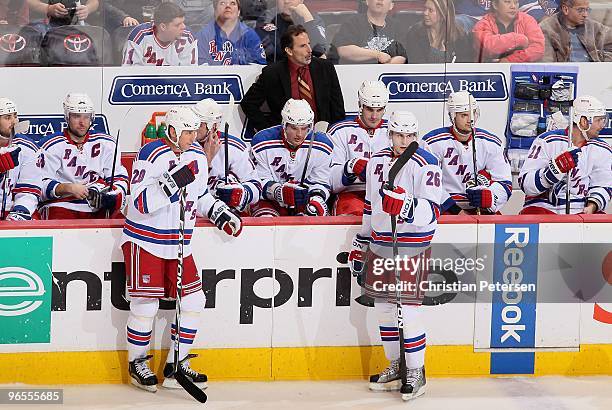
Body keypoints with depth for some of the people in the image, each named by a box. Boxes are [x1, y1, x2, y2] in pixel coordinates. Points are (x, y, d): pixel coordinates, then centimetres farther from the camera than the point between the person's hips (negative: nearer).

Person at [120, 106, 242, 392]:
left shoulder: (197, 156, 7)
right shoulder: (151, 155, -17)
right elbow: (140, 202, -24)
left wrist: (220, 214, 8)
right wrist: (173, 183, -32)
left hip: (179, 244, 7)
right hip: (145, 241, -7)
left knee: (193, 301, 4)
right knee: (145, 305, -2)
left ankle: (176, 367, 13)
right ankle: (137, 364, 17)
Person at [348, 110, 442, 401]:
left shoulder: (426, 164, -12)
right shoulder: (377, 161, 10)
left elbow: (432, 211, -21)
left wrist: (405, 205, -40)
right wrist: (360, 245, 22)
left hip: (412, 246, -7)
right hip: (380, 244, 7)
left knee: (407, 309, -8)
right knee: (383, 307, 12)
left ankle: (416, 373, 5)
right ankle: (396, 368, 26)